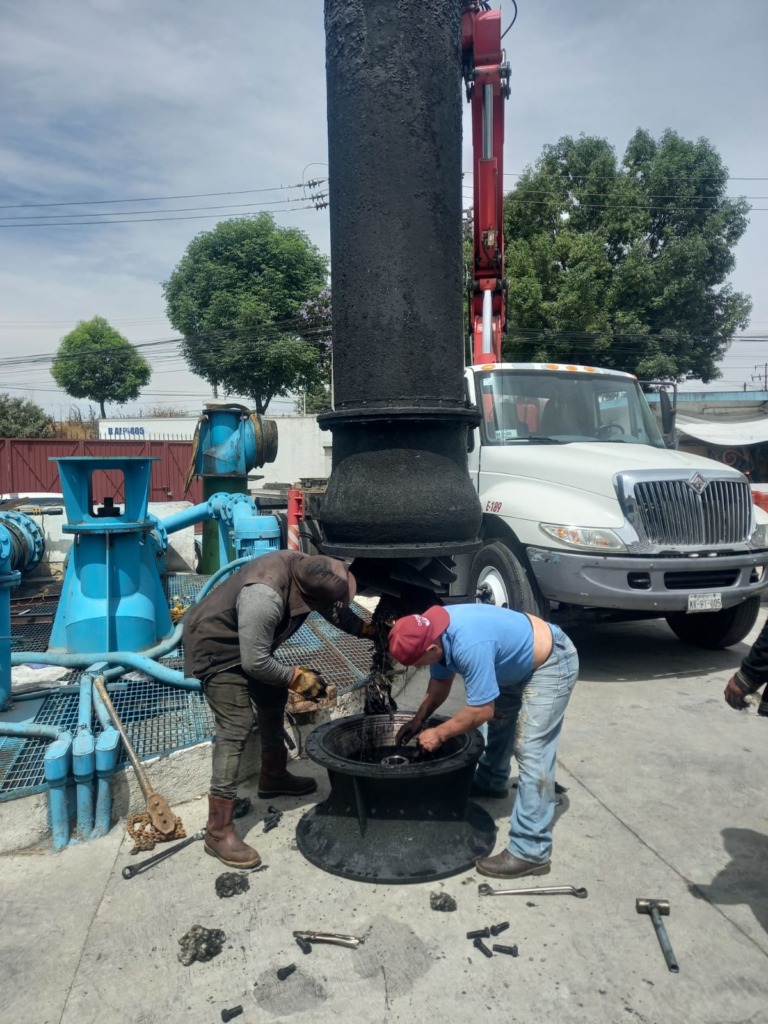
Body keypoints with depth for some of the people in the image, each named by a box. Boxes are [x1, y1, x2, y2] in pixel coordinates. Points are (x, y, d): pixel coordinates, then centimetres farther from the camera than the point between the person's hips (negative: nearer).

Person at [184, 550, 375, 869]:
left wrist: (369, 628, -5)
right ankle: (218, 831, -7)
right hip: (216, 648, -9)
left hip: (249, 645, 9)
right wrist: (297, 678, -19)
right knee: (237, 727, -14)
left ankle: (273, 777, 41)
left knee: (274, 698, 18)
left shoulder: (306, 569, -14)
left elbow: (337, 610, 6)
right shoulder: (264, 597, -40)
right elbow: (255, 663, -32)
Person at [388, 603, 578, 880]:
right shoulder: (432, 631, -9)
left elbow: (481, 710, -27)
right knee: (500, 717, 26)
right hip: (520, 662, 10)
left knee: (532, 754, -12)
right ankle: (491, 782, 50)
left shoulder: (470, 645, -37)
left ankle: (531, 852, -7)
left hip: (550, 665, -10)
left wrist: (438, 734, -16)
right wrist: (418, 720, 5)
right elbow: (441, 681, 9)